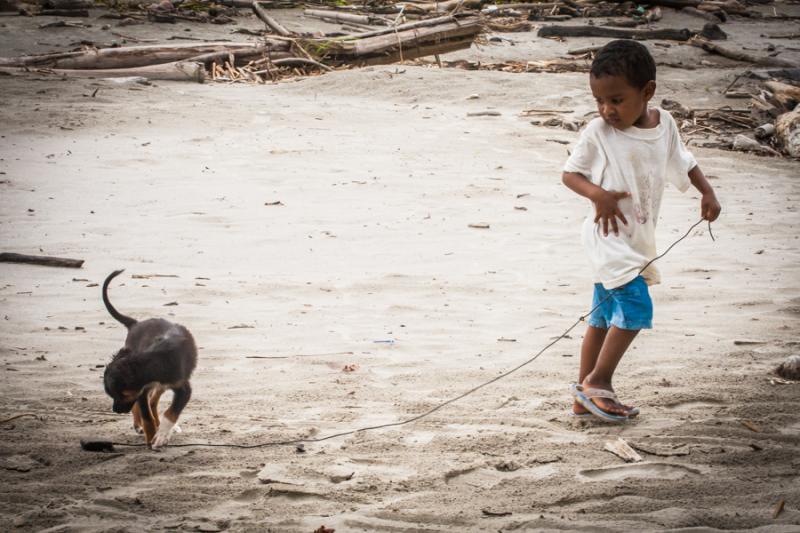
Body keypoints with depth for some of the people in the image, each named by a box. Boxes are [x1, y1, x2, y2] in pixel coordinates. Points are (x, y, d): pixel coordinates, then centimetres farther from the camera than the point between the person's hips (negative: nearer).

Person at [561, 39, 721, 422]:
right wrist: (597, 194, -23)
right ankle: (597, 380, -5)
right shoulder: (597, 133, -12)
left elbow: (683, 162, 19)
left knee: (605, 317, 12)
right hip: (608, 235, -6)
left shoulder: (664, 124, 3)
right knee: (636, 305, -18)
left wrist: (707, 193, 4)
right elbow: (569, 172, -5)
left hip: (637, 238, 6)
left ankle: (585, 396, 19)